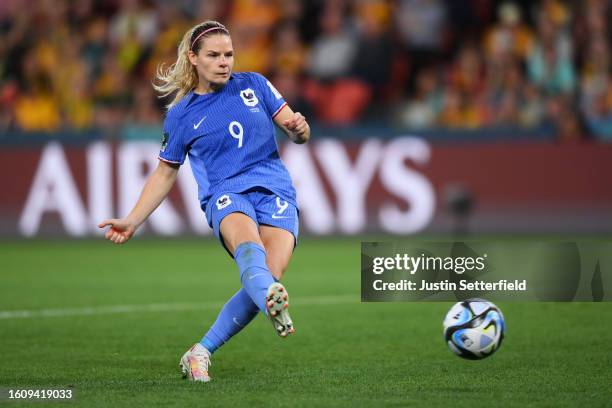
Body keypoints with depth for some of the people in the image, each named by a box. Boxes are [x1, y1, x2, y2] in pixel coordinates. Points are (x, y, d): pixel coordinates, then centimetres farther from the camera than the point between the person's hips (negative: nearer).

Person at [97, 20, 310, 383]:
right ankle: (273, 302, -72)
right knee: (248, 243, -38)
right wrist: (133, 221, 14)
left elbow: (296, 131, 14)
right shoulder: (180, 115, 12)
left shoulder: (253, 85, 13)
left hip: (276, 192, 1)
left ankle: (202, 352, -9)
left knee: (270, 274, -24)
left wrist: (299, 129, -11)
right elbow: (165, 173, 21)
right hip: (226, 195, -1)